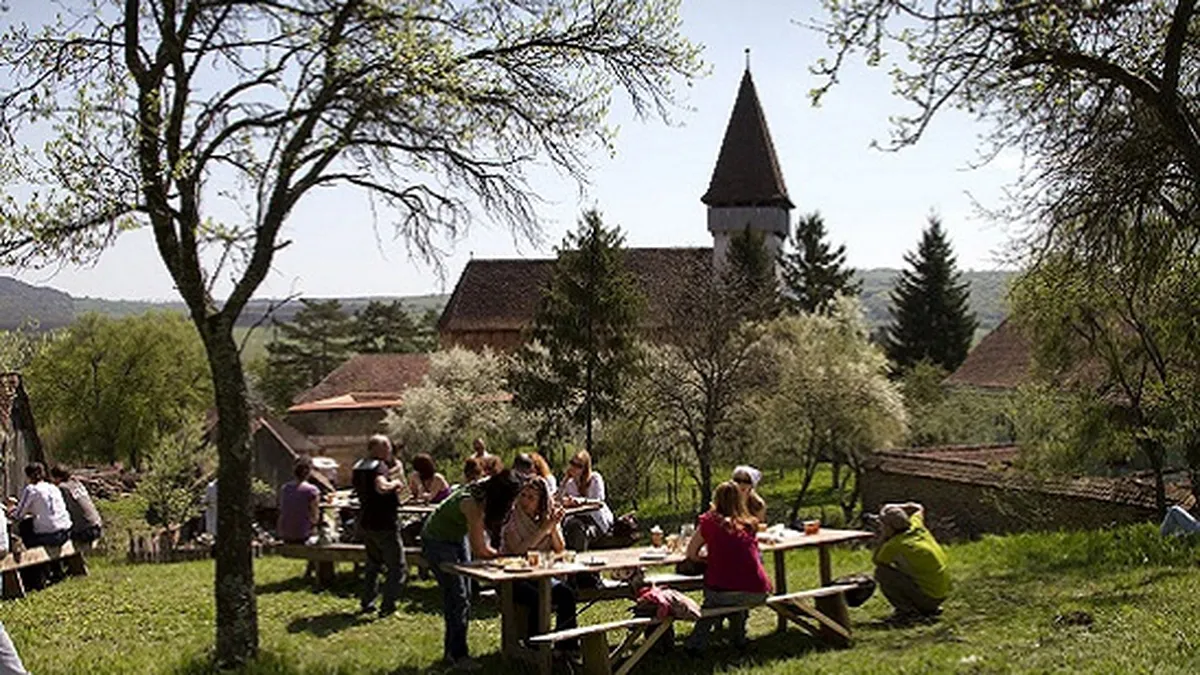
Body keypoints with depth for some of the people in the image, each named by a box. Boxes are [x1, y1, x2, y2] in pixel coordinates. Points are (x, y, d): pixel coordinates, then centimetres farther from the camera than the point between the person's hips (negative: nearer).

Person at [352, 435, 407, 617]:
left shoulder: (358, 467, 9)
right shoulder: (379, 466, -18)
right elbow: (381, 487, -36)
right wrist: (394, 483, -16)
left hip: (365, 523, 8)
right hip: (384, 524, -8)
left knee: (372, 563, 23)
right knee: (397, 568, 0)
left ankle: (367, 603, 24)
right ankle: (387, 607, -5)